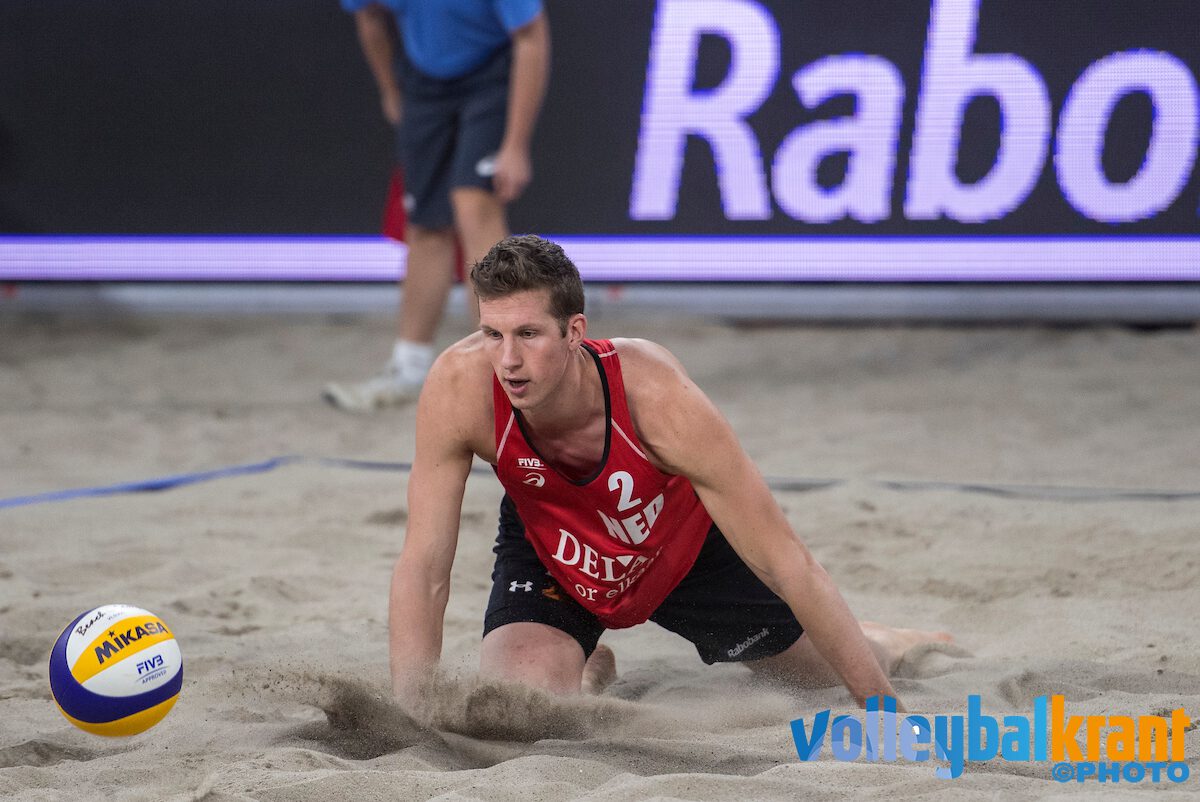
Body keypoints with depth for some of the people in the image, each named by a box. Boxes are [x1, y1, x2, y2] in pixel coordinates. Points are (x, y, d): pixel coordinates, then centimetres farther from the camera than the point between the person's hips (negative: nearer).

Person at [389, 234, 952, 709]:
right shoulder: (461, 386, -37)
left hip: (687, 541, 0)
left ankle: (888, 645, 58)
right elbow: (422, 570, -26)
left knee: (825, 668, 18)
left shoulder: (657, 399, -41)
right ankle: (589, 674, 15)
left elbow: (788, 565, -35)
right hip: (549, 551, 1)